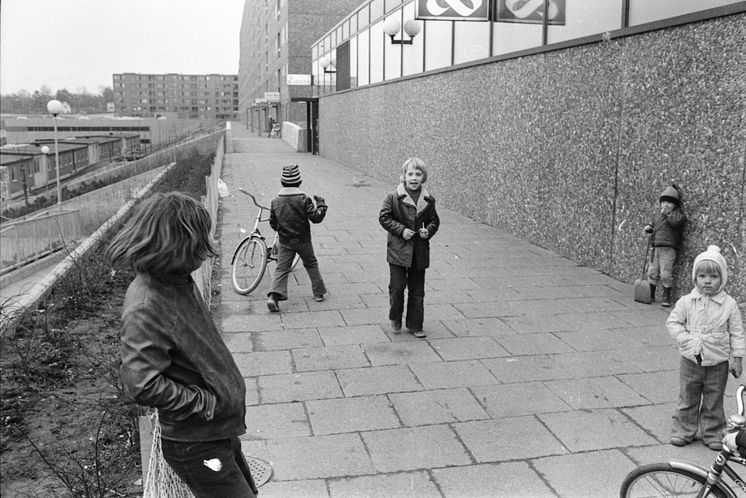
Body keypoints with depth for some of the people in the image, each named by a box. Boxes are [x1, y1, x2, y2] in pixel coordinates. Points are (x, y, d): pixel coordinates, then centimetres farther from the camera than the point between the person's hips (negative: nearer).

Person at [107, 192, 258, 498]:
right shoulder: (146, 306, -27)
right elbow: (142, 385, -31)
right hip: (195, 446, -9)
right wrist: (207, 403, -21)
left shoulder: (179, 281, 2)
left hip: (220, 430, 9)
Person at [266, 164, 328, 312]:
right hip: (303, 241, -1)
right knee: (311, 264, 18)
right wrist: (321, 205, 2)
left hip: (285, 242, 2)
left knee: (281, 269, 2)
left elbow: (273, 223, 3)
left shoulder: (275, 201, -4)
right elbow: (316, 217, -14)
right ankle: (318, 293, 24)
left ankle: (273, 296, -16)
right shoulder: (304, 200, -13)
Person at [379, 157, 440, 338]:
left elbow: (434, 220, 14)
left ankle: (415, 325, 22)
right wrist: (401, 230, -15)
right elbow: (384, 218, -5)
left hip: (420, 250, 3)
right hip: (398, 249, -3)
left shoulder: (428, 200, 3)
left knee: (417, 290, 9)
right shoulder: (393, 197, -7)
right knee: (397, 286, 0)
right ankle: (395, 320, 23)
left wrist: (428, 230, -7)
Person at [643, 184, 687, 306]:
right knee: (652, 271, 12)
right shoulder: (658, 212, 16)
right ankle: (650, 294, 26)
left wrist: (667, 212, -24)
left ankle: (666, 297, 7)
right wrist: (649, 228, 8)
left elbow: (676, 221, -26)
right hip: (656, 246, 6)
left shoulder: (677, 213, -5)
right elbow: (654, 223, 27)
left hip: (669, 247, -6)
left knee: (665, 273, -6)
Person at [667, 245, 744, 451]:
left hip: (718, 363, -1)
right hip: (691, 360, 1)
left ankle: (713, 434, 26)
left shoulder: (729, 304, -6)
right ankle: (683, 430, 24)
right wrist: (685, 339, -11)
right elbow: (672, 322, 2)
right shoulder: (686, 302, -6)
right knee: (687, 398, 11)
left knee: (714, 402, 11)